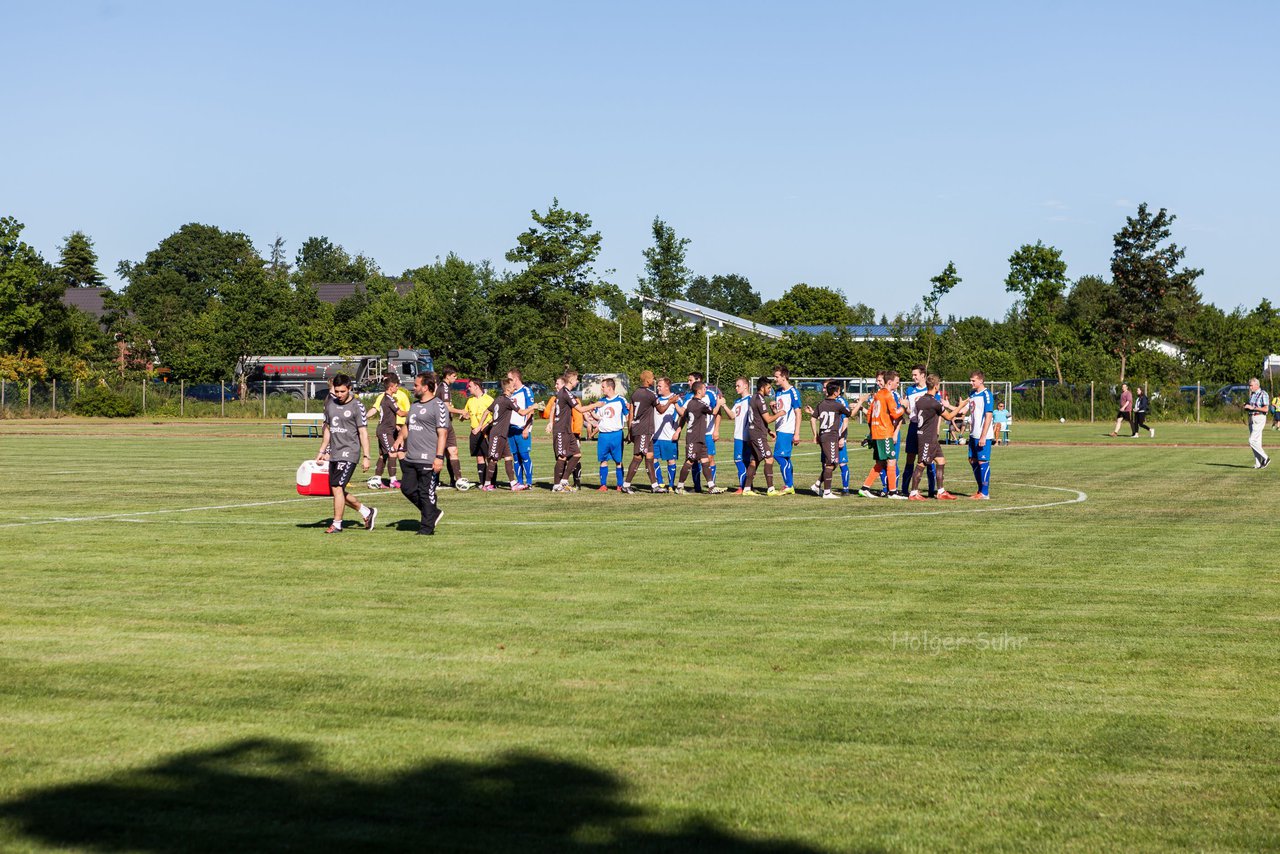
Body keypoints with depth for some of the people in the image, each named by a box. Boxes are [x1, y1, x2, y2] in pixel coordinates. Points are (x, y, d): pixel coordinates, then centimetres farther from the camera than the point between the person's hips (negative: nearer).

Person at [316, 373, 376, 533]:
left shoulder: (357, 406, -7)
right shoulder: (330, 403, 11)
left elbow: (363, 433, -7)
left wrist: (366, 457, -11)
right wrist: (322, 451, 18)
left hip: (349, 453, -7)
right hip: (334, 453, 7)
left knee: (337, 487, -13)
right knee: (338, 490, 8)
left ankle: (337, 524, -3)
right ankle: (367, 512, 23)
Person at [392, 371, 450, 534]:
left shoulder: (438, 406, -9)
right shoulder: (415, 405, 18)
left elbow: (442, 433, -15)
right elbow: (407, 425, 31)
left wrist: (439, 457, -22)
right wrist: (400, 438, 10)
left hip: (428, 460, -9)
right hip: (411, 458, 9)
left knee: (426, 494, -3)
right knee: (408, 488, 10)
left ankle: (426, 528, 7)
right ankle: (434, 513, 25)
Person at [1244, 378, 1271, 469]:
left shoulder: (1263, 394, -11)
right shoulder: (1252, 395, 15)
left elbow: (1265, 409, -19)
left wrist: (1252, 407, -20)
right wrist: (1246, 406, 2)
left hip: (1259, 419, -9)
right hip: (1251, 419, 9)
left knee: (1252, 441, -14)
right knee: (1256, 442, 8)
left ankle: (1265, 458, -5)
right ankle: (1258, 464, 9)